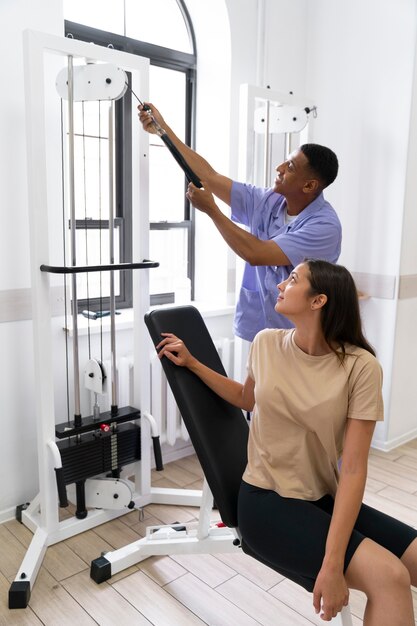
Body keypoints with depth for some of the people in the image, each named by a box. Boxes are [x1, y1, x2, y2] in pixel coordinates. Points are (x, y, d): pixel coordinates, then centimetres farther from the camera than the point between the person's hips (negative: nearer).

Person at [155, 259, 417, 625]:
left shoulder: (360, 367, -13)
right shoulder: (266, 343, -5)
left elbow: (353, 470, -16)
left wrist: (333, 563, -23)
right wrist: (191, 363, 12)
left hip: (324, 499, 2)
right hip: (266, 501, -1)